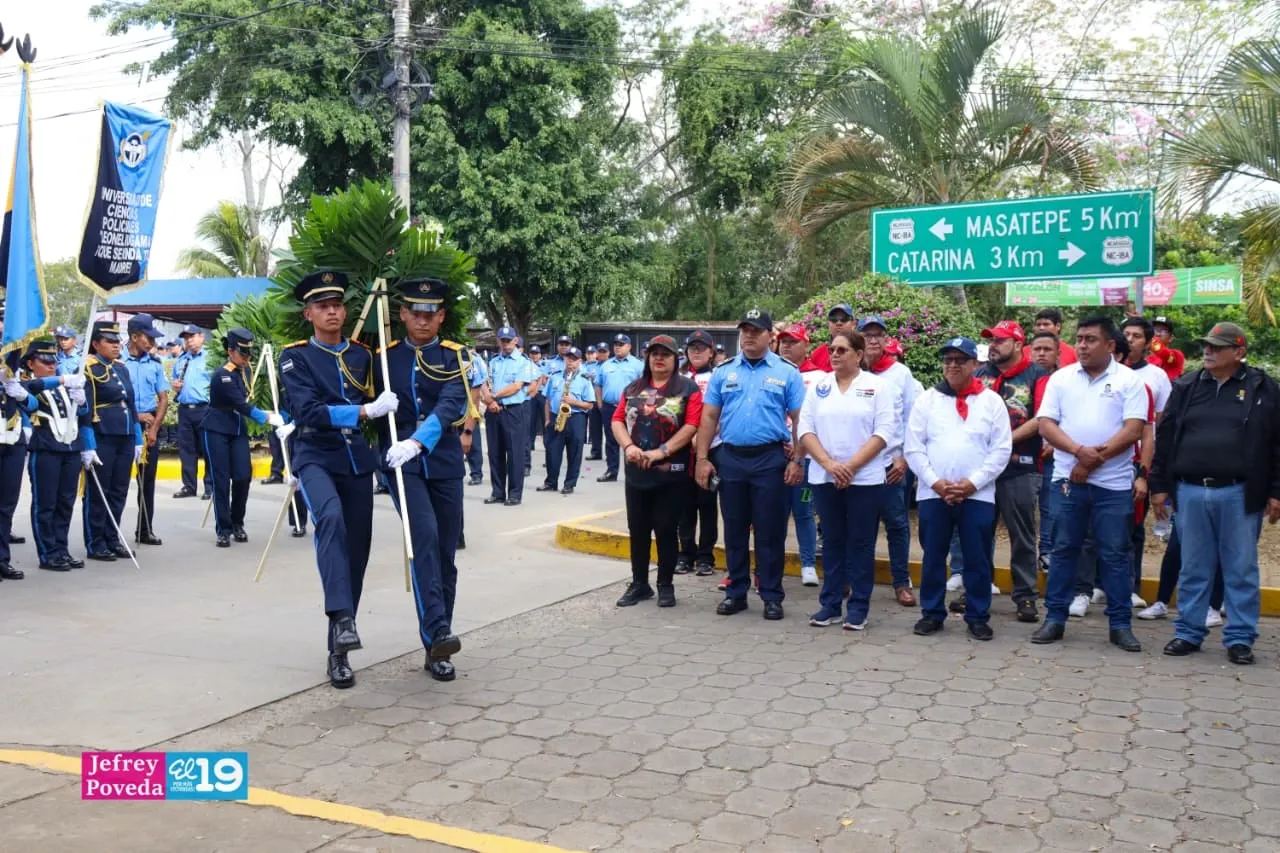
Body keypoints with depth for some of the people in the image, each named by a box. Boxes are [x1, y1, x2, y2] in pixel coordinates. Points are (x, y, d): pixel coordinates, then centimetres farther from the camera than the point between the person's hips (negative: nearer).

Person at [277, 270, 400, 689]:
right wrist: (364, 411, -26)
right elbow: (309, 411, -16)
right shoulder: (295, 356, -2)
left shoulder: (362, 354, 11)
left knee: (357, 550, 3)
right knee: (330, 518, -35)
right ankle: (342, 618, -37)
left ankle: (339, 652, 14)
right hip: (315, 457, -4)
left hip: (357, 460, 4)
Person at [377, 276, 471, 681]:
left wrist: (417, 442, -32)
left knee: (445, 555, 5)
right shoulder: (385, 356, 5)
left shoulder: (455, 357, 1)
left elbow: (451, 404, -16)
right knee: (424, 537, -24)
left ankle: (437, 648, 15)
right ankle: (437, 633, -26)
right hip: (401, 465, -1)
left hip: (445, 465, 1)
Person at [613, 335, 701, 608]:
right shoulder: (633, 388, 13)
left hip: (672, 472, -4)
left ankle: (666, 585, 13)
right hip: (636, 472, 4)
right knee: (637, 529, 8)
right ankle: (639, 584, 19)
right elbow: (617, 420, 8)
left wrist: (661, 452, -17)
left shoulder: (688, 387, -1)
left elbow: (692, 425, -10)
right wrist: (628, 446, -11)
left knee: (666, 529, 1)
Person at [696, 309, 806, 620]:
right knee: (734, 530, 10)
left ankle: (772, 596, 13)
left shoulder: (787, 373, 2)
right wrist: (702, 458, 1)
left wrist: (797, 460, -7)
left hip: (770, 459, -2)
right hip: (730, 458, 3)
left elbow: (799, 420, 0)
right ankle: (736, 592, 21)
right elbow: (709, 418, 8)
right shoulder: (723, 372, 8)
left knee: (770, 532, 3)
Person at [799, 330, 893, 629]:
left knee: (861, 543, 4)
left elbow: (884, 431, -7)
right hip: (824, 478, 3)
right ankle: (830, 604, 17)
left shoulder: (876, 385, 0)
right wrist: (829, 464, -11)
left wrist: (851, 466, -14)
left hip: (865, 479, -3)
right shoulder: (818, 386, 8)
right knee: (832, 542, 10)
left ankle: (859, 607, 11)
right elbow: (805, 428, 3)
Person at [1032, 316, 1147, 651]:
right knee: (1063, 550, 7)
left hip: (1113, 483, -2)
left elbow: (1133, 430, -8)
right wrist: (1080, 451, -16)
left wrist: (1095, 458, -14)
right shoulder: (1061, 378, 7)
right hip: (1068, 480, 2)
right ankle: (1055, 618, 15)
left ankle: (1121, 624, 13)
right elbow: (1045, 425, 0)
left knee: (1115, 555, 4)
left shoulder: (1129, 381, 0)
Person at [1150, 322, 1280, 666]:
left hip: (1239, 495, -2)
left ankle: (1240, 638, 15)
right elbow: (1165, 437, 10)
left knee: (1241, 570, 6)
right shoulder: (1187, 387, 8)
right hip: (1190, 492, 2)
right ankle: (1188, 633, 19)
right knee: (1193, 569, 10)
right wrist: (1159, 486, 6)